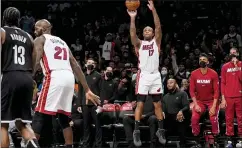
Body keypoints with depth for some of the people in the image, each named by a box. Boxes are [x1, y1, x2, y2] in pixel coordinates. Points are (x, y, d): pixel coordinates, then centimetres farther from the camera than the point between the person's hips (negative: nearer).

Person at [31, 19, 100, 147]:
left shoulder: (40, 40, 12)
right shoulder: (62, 42, 30)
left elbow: (36, 62, -5)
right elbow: (76, 67, 22)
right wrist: (87, 90, 20)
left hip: (54, 78, -6)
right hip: (69, 78, 6)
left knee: (39, 117, -2)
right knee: (64, 119, 16)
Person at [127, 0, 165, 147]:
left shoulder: (156, 41, 9)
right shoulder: (139, 43, 8)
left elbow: (158, 27, -6)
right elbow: (133, 34, -12)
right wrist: (133, 18, -23)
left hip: (155, 76, 1)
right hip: (143, 76, -1)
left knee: (158, 104, 6)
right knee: (140, 104, -3)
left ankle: (161, 130, 14)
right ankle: (137, 132, -1)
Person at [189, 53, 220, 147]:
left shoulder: (213, 74, -12)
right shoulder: (194, 74, -7)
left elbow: (216, 91, -11)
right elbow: (192, 90, -4)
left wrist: (214, 107, -17)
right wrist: (196, 104, -13)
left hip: (212, 100, -2)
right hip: (199, 101, 2)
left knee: (214, 119, -20)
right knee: (194, 118, -19)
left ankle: (216, 142, -3)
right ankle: (197, 142, -7)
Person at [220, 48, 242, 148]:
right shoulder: (225, 67, 7)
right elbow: (222, 83, 5)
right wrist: (223, 98, -1)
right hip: (228, 97, 1)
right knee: (229, 119, 1)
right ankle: (229, 140, 4)